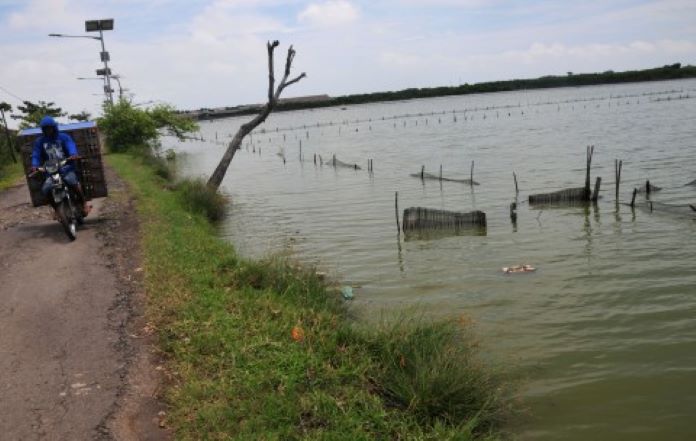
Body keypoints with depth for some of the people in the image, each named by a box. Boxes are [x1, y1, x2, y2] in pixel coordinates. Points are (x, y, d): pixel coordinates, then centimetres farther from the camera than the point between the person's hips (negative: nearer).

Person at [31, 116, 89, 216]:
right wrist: (35, 165, -18)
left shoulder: (63, 137, 4)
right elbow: (36, 154, 4)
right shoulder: (39, 141, 12)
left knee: (72, 181, -34)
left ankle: (83, 203, -16)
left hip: (66, 167, -3)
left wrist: (73, 154, -37)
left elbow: (71, 145, -14)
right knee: (45, 189, -19)